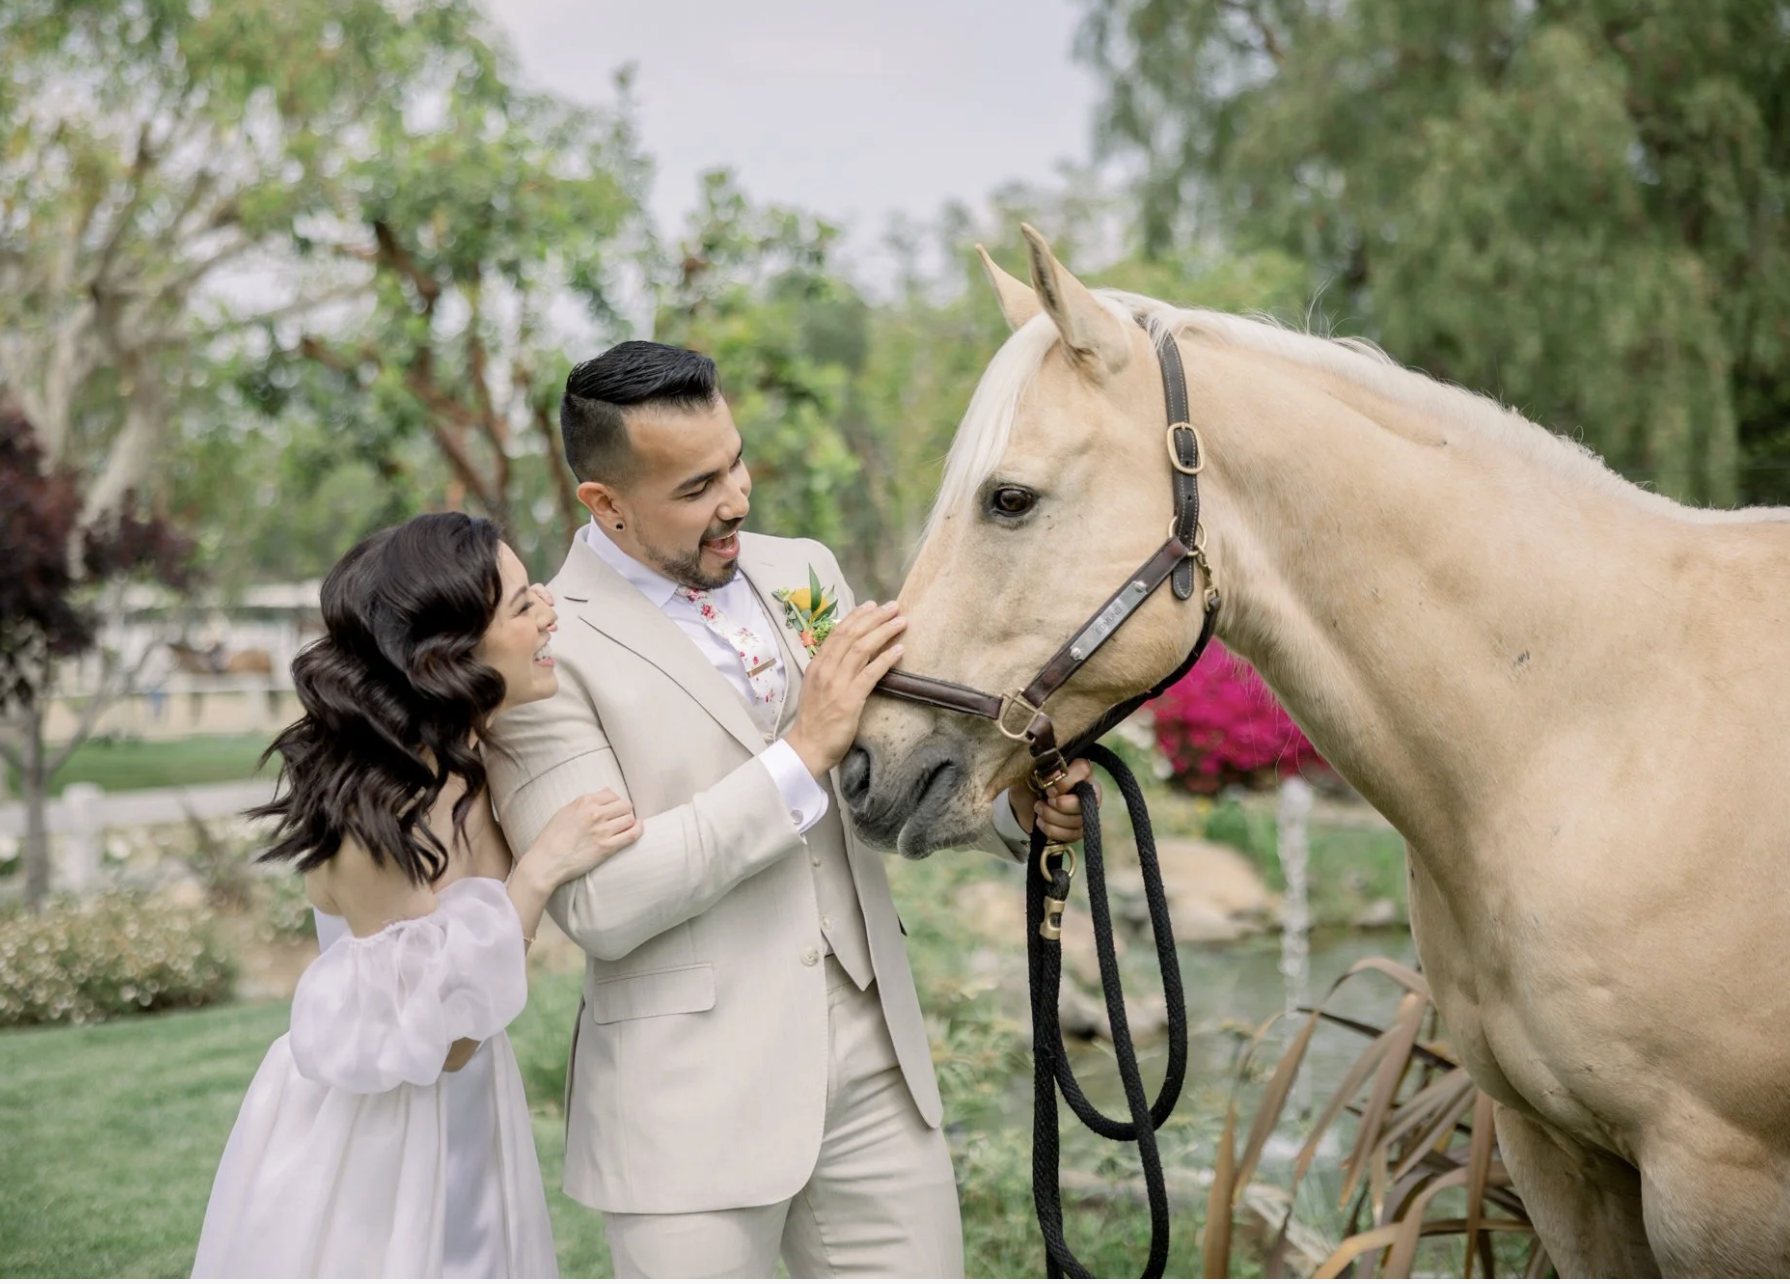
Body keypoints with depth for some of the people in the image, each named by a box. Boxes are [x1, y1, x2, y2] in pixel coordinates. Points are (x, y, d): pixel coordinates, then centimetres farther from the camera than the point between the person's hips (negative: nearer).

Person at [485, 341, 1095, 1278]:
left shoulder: (803, 572, 7)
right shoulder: (546, 647, -12)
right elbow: (596, 904, -19)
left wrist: (1013, 805, -7)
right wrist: (804, 752, -22)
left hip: (874, 1064, 5)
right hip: (691, 1099, -5)